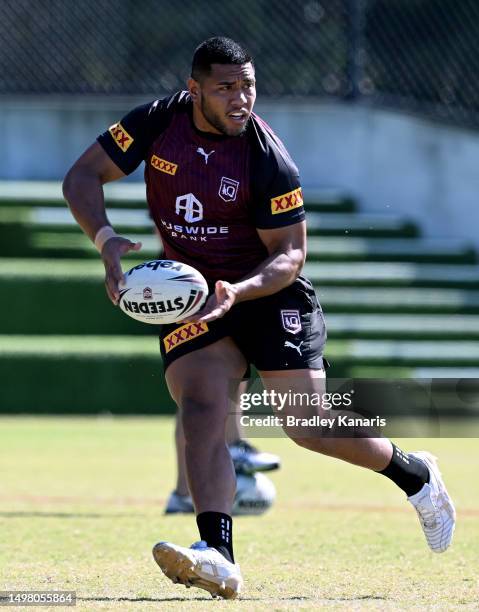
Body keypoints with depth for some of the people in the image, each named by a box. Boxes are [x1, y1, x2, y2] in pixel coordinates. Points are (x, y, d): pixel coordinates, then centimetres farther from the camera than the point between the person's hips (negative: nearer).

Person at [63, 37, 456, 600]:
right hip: (190, 296, 3)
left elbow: (290, 254, -15)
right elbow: (82, 177, -5)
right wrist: (106, 240, -23)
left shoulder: (270, 161, -19)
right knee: (201, 408, -21)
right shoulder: (156, 123, -9)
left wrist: (239, 291, -34)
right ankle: (218, 557, -35)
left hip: (270, 294, -3)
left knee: (308, 426, -9)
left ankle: (415, 474, 19)